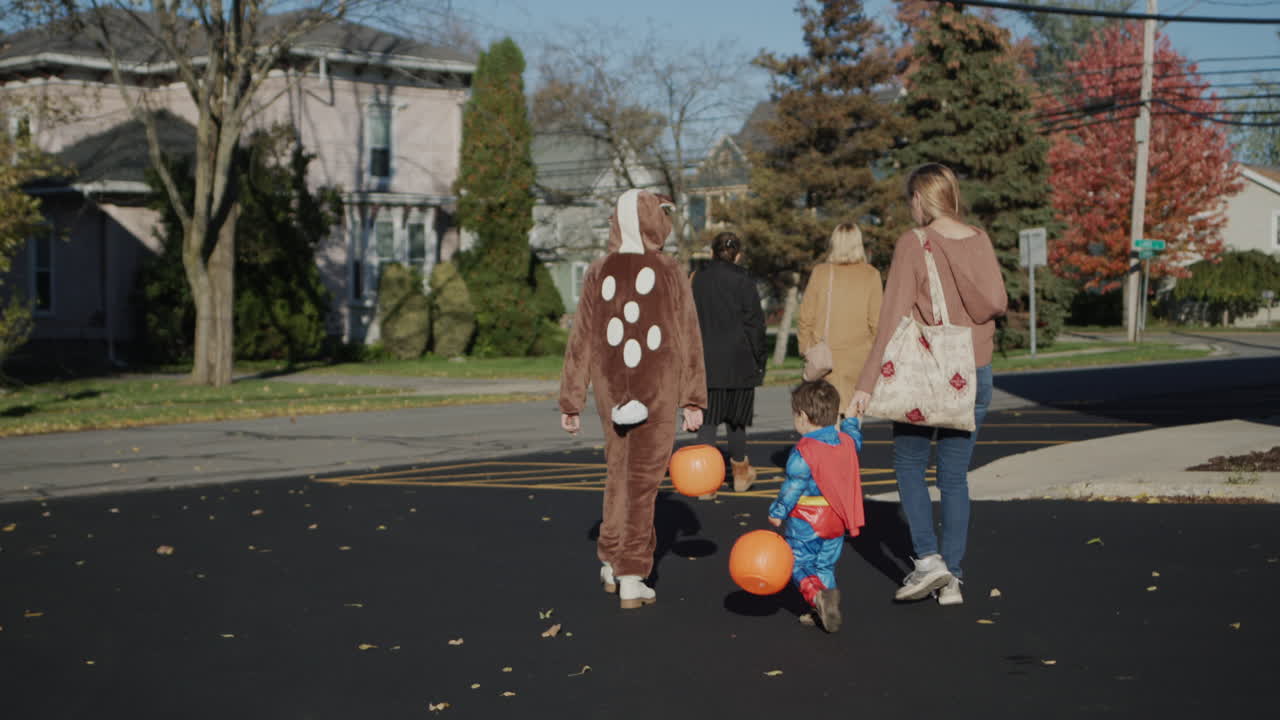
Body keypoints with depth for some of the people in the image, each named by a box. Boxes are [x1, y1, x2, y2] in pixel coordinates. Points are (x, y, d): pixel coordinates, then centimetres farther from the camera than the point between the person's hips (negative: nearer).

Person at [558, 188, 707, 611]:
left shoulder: (598, 274, -1)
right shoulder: (670, 273, -7)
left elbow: (581, 342, 0)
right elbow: (687, 339, -7)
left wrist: (570, 403, 5)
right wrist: (693, 400, -3)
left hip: (611, 391, 3)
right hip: (658, 392, -3)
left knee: (619, 474, 21)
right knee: (643, 482, 2)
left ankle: (611, 565, 28)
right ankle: (631, 580, 2)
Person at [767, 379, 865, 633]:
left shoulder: (803, 452, -20)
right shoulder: (847, 442, 1)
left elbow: (792, 488, -17)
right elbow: (855, 435, 26)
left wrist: (777, 512, -4)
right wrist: (852, 418, 45)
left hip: (805, 523, -6)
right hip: (837, 521, 6)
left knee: (799, 567, 4)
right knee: (825, 567, 18)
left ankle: (817, 596, -21)